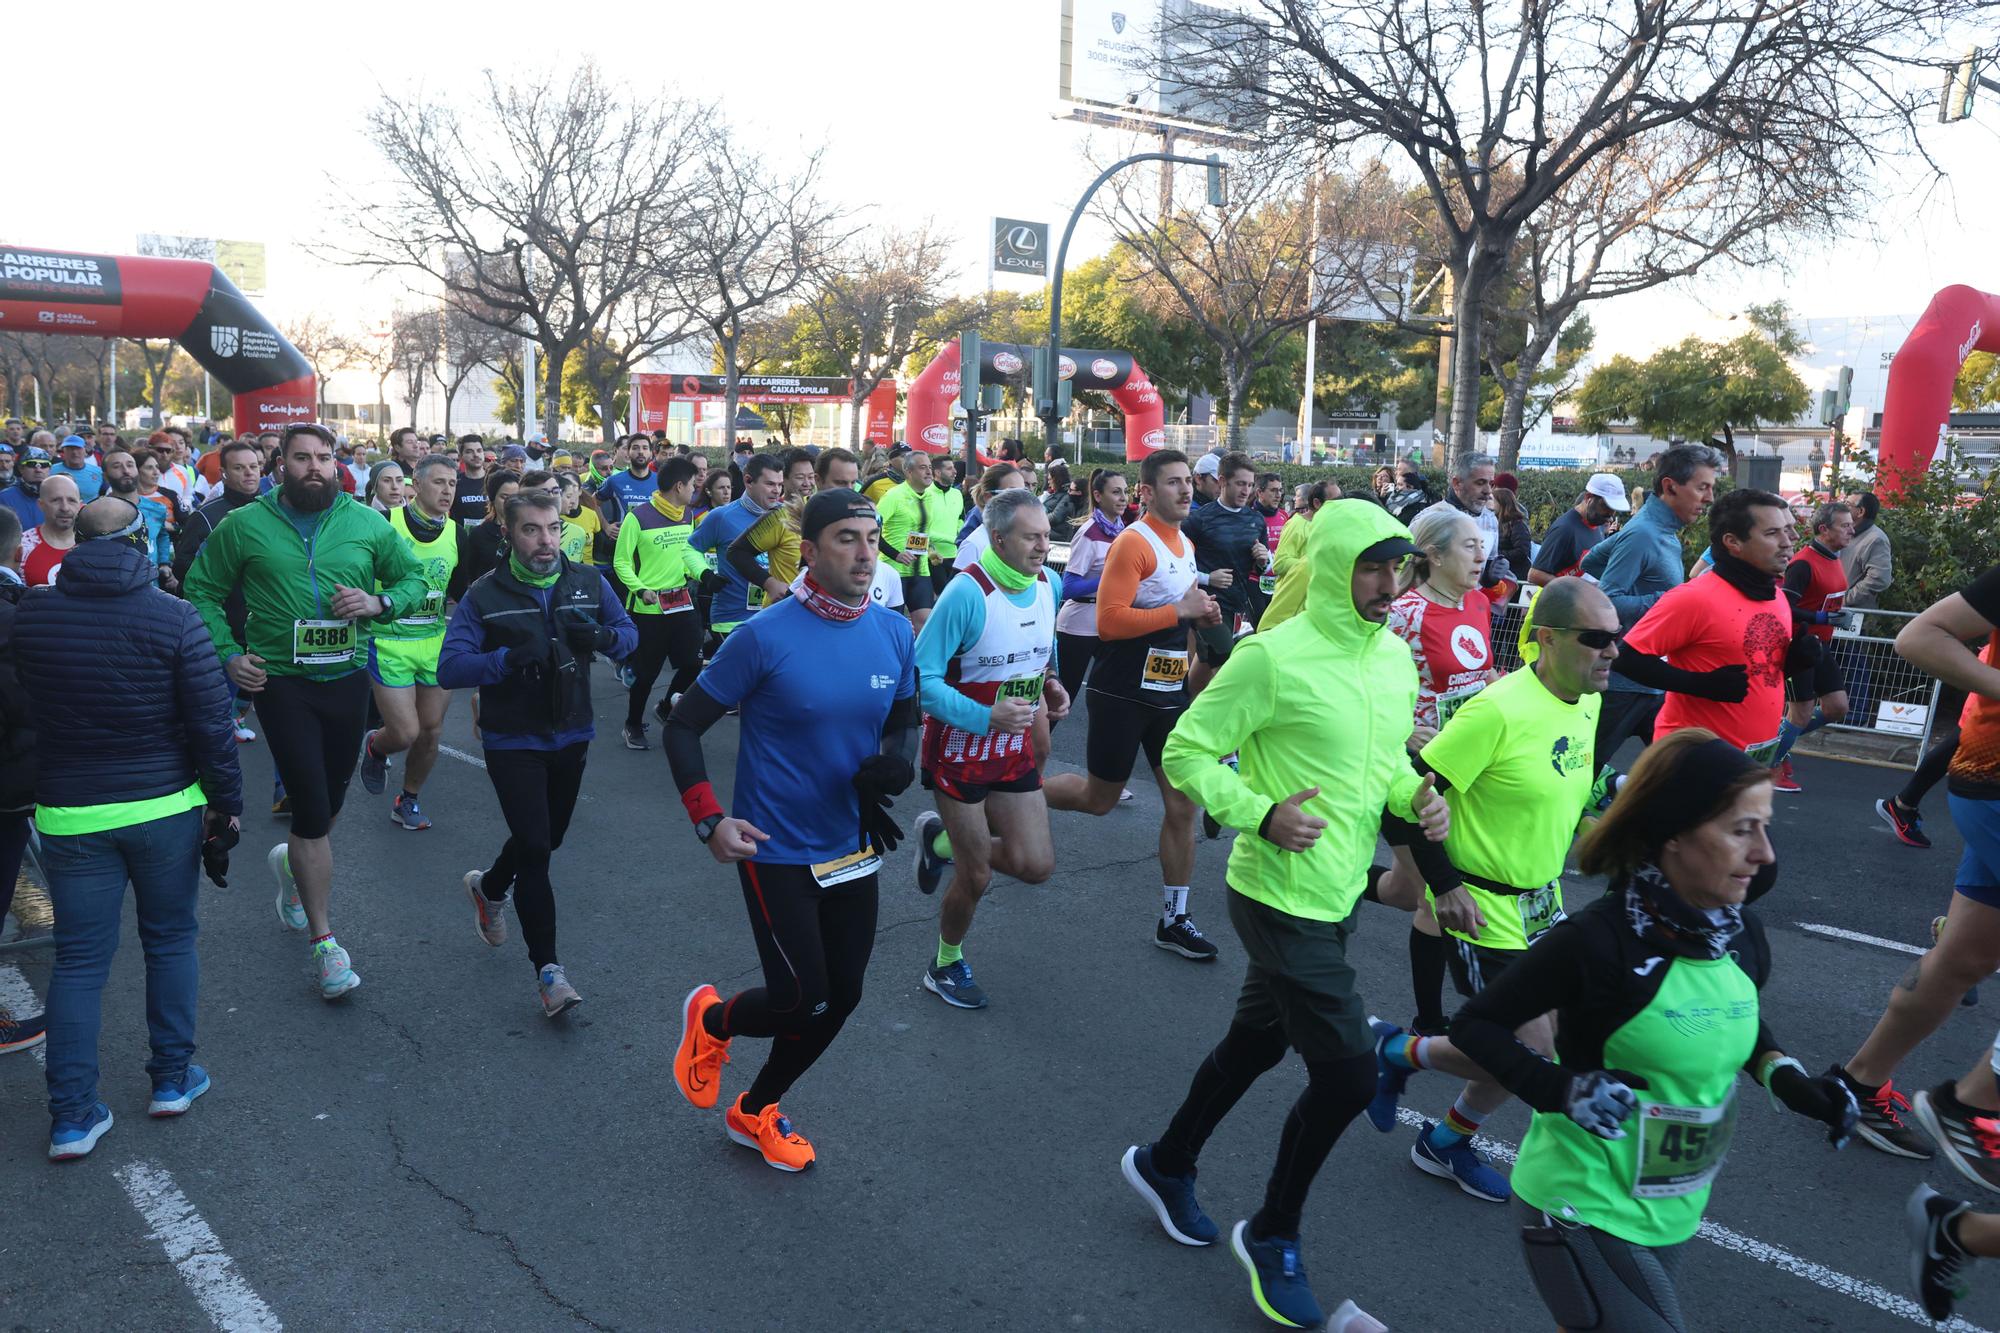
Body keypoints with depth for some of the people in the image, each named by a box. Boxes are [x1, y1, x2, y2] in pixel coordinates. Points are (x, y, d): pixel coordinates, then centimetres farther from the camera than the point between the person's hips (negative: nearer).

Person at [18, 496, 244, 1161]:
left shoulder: (30, 613, -3)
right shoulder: (173, 616, -13)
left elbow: (23, 701, 11)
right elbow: (211, 719, -11)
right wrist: (227, 799, -1)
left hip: (69, 812, 2)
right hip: (166, 807, -2)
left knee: (78, 961, 8)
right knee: (171, 940, 16)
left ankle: (72, 1116, 10)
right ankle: (172, 1078, 23)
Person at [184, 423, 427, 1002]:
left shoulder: (367, 523, 1)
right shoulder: (245, 525, -3)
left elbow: (414, 578, 10)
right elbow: (203, 591, 6)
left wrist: (379, 603, -11)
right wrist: (228, 654, -6)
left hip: (348, 680, 3)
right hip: (282, 683, -3)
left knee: (329, 803, 16)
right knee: (313, 809, -7)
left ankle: (292, 862, 51)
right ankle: (323, 942, 4)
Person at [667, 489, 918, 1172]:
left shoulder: (894, 633, -3)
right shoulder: (764, 637, -17)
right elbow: (682, 727, -9)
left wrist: (892, 764, -10)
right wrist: (710, 821, -19)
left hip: (852, 850, 6)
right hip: (777, 852, -6)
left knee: (839, 999, 13)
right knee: (802, 1002, -7)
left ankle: (756, 1112, 39)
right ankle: (712, 1020, 29)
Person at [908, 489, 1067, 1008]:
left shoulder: (1048, 585, -2)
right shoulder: (967, 593, -25)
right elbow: (923, 678, -25)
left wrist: (1051, 682, -1)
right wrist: (988, 717, -35)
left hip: (1015, 750, 6)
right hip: (961, 751, -6)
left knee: (1035, 865, 2)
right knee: (975, 878, 5)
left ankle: (943, 840, 28)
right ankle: (946, 965, 33)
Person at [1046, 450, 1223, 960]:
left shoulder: (1186, 545, 11)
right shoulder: (1134, 543, -16)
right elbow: (1109, 621, -25)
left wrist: (1200, 613, 4)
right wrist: (1181, 610, -25)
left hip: (1169, 692, 7)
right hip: (1122, 693, -7)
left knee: (1182, 806, 5)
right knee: (1099, 799, 7)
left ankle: (1173, 919, 16)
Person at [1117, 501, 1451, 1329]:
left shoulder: (1396, 656, 4)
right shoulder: (1274, 657, -20)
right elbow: (1186, 752, -15)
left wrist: (1415, 797, -3)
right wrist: (1262, 815, -26)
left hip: (1339, 896, 8)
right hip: (1281, 896, -8)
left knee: (1256, 1044, 22)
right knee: (1349, 1072, -6)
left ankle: (1165, 1164, 46)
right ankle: (1272, 1236, 19)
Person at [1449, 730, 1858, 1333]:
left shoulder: (1744, 938, -4)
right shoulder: (1600, 942, -24)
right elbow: (1475, 1024, -17)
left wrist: (1781, 1074, -1)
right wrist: (1566, 1089, -29)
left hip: (1673, 1212, 7)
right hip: (1587, 1211, -7)